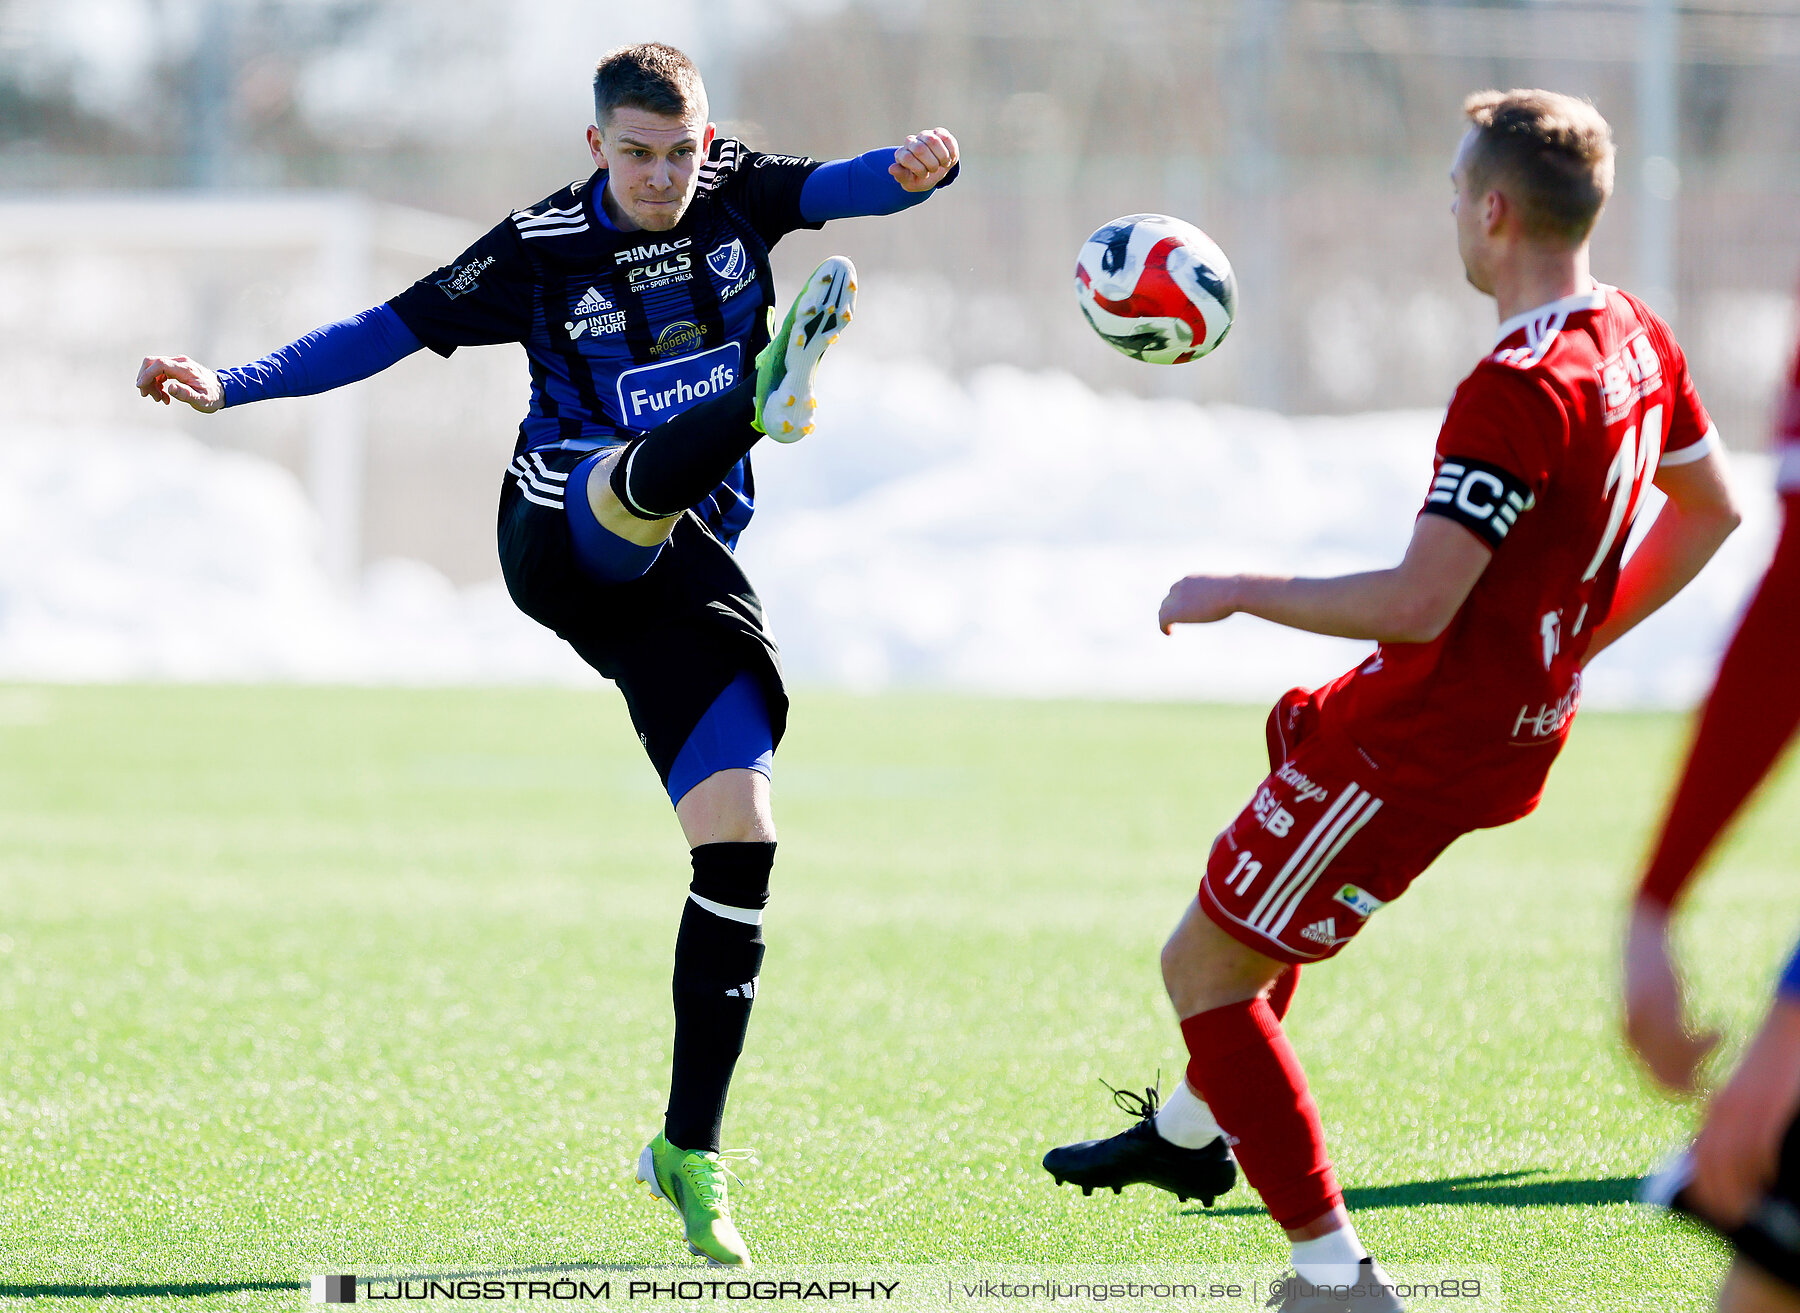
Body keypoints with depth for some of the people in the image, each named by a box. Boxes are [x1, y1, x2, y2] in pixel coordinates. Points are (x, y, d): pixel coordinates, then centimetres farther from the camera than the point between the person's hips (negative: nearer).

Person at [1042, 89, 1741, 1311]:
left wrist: (1237, 593, -17)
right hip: (1521, 717, 10)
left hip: (1427, 740, -10)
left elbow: (1418, 604, -31)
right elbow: (1710, 510, 17)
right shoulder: (1638, 339, 1)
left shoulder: (1516, 391, -28)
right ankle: (1195, 1131, 45)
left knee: (1204, 968, 0)